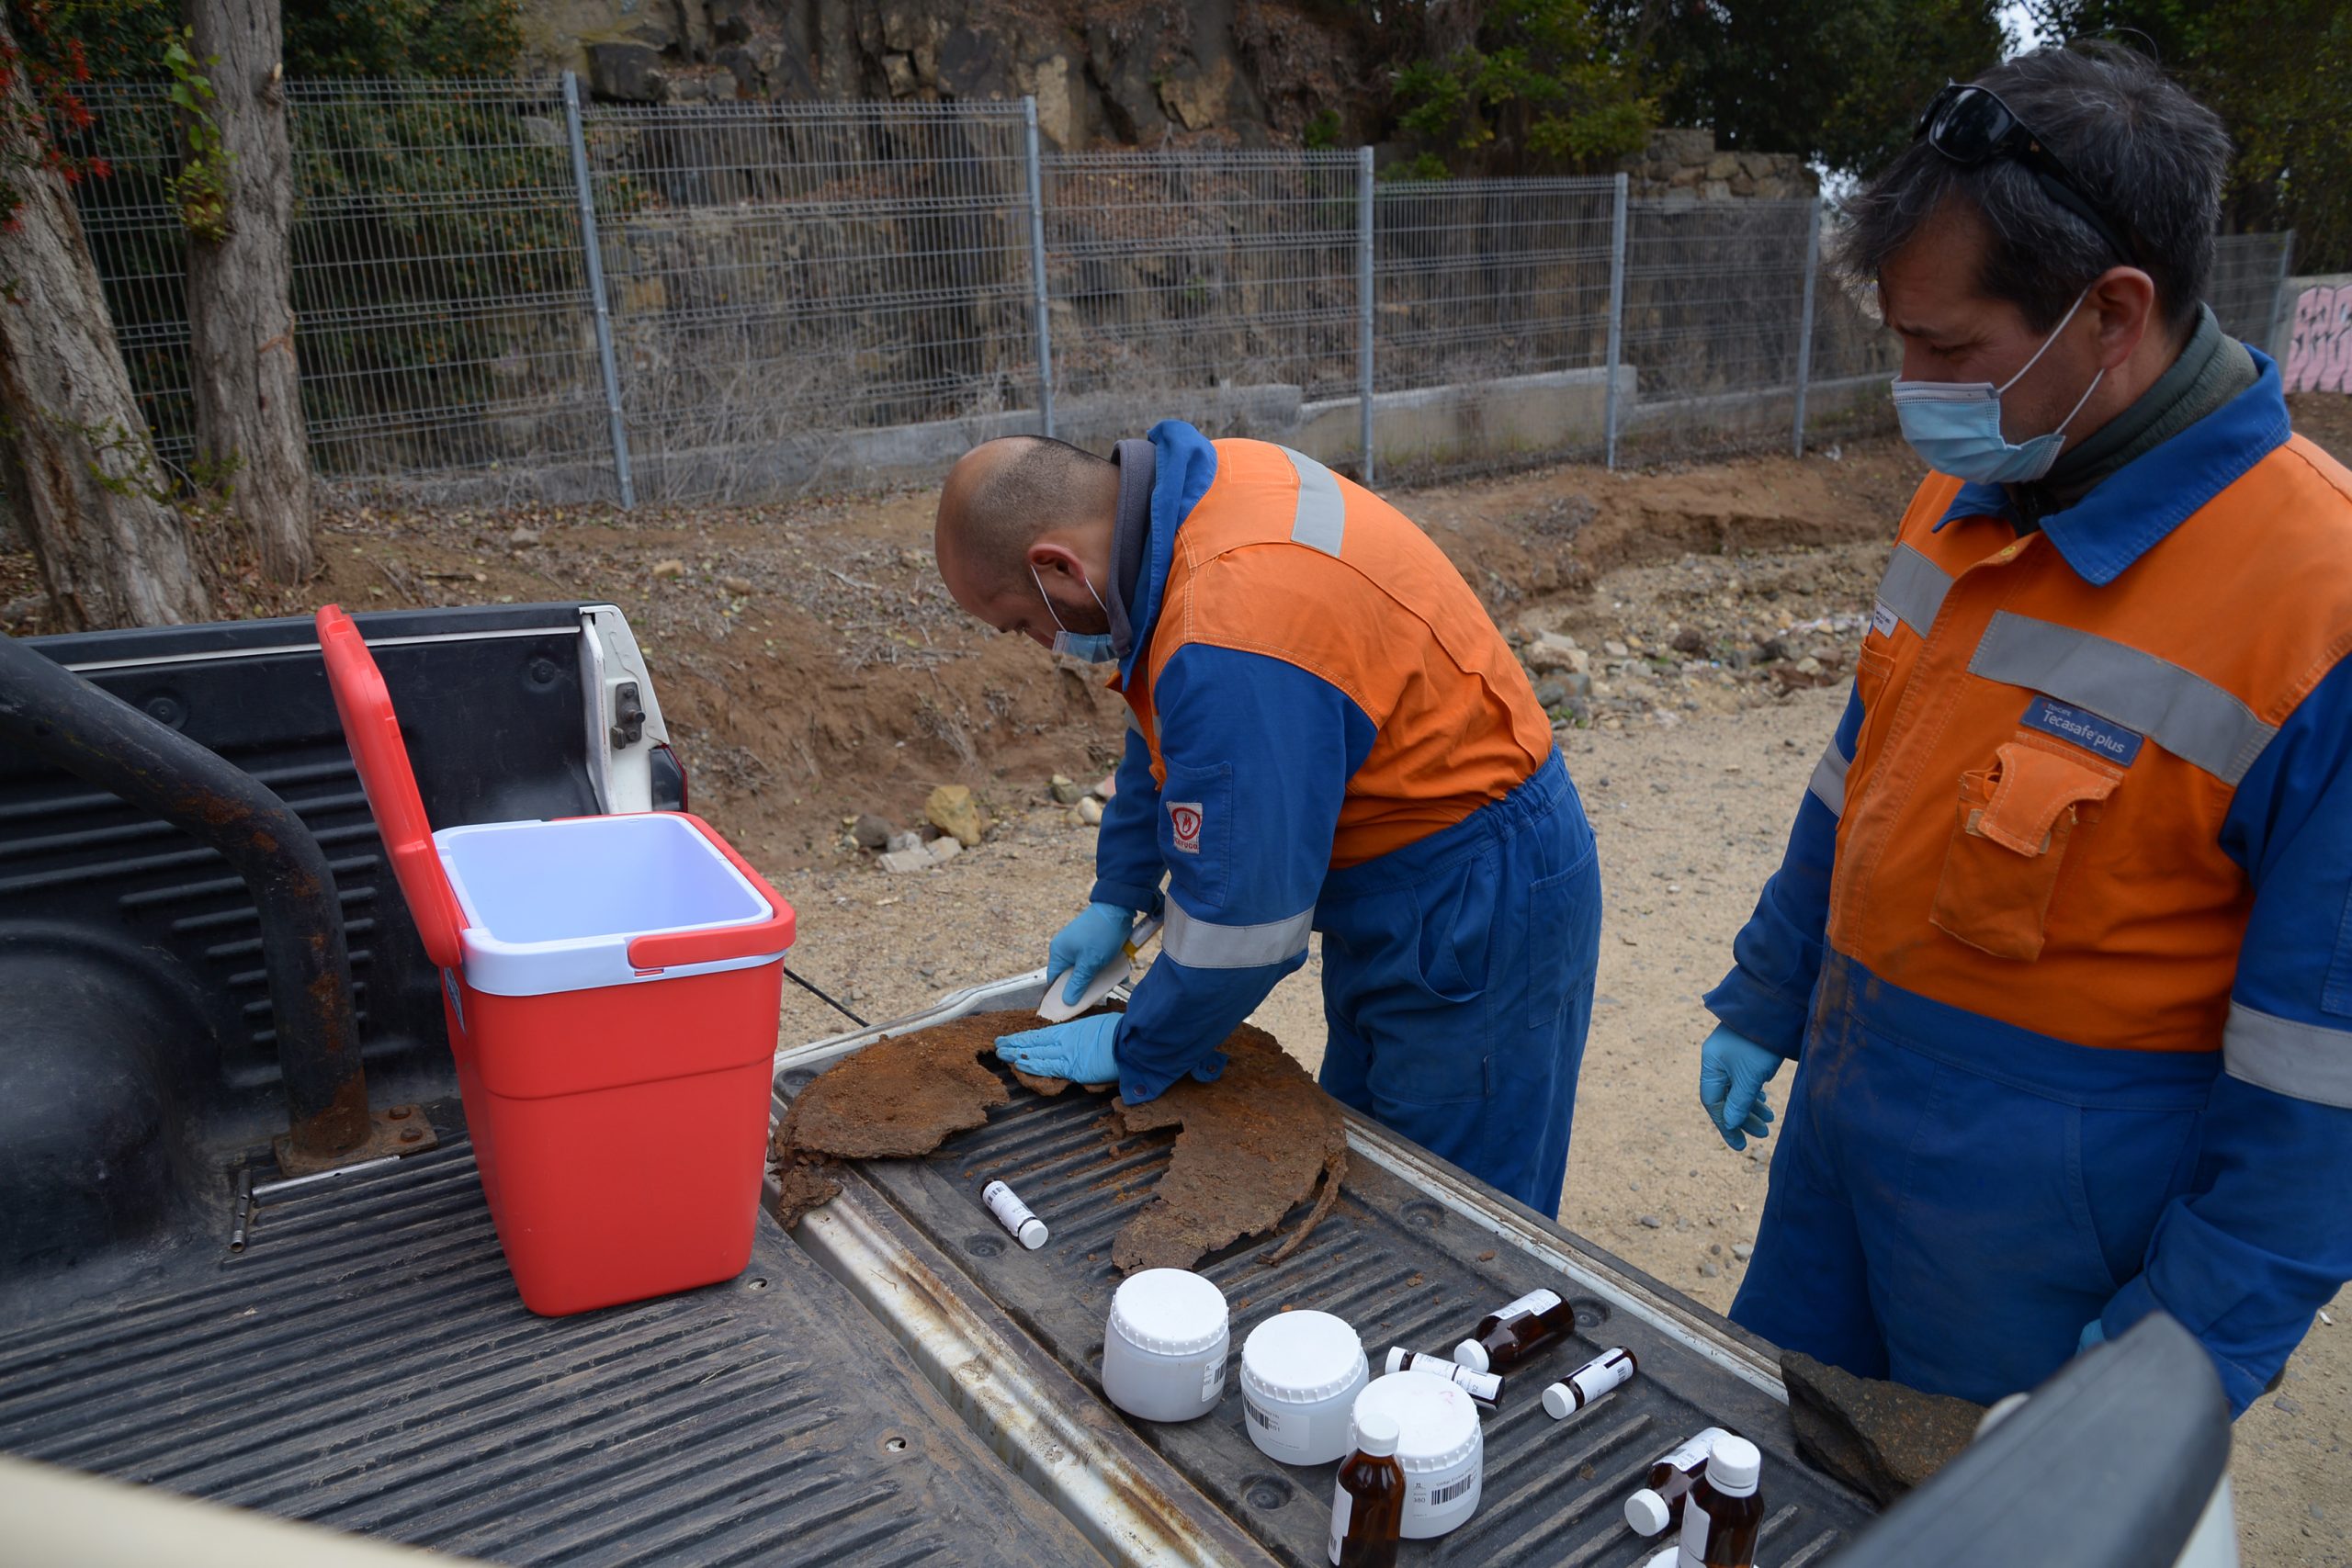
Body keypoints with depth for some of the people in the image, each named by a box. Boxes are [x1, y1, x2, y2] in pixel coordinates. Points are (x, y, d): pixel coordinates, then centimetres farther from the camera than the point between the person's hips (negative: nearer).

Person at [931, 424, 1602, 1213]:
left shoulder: (1232, 632, -34)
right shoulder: (1199, 485, -3)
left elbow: (1240, 911, -26)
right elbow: (1165, 735, 12)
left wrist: (1134, 1051, -9)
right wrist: (1117, 897, 15)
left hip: (1473, 907, -10)